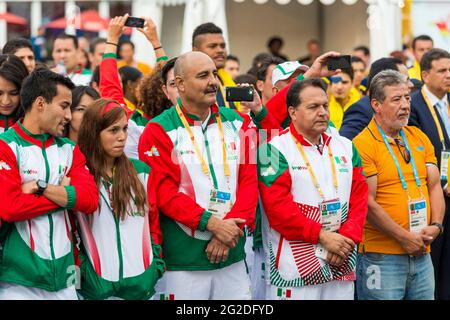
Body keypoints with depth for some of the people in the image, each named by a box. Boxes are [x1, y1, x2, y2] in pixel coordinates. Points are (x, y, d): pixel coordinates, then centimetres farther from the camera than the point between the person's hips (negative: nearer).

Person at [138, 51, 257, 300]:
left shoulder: (238, 124, 9)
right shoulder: (160, 131, -5)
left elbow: (249, 182, 3)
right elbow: (163, 192, -11)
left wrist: (229, 228, -11)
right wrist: (211, 223, -19)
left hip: (232, 258, 4)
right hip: (183, 261, -4)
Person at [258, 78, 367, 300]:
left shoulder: (345, 148, 13)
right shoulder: (276, 151, -5)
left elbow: (359, 199, 8)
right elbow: (278, 207, -14)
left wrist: (346, 238, -8)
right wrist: (322, 236, -15)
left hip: (342, 268, 5)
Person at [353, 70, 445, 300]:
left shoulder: (419, 138, 12)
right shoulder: (363, 144, -9)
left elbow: (434, 186, 12)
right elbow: (367, 204, -13)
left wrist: (436, 225, -5)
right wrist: (405, 237, -11)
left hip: (422, 255, 6)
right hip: (381, 257, -6)